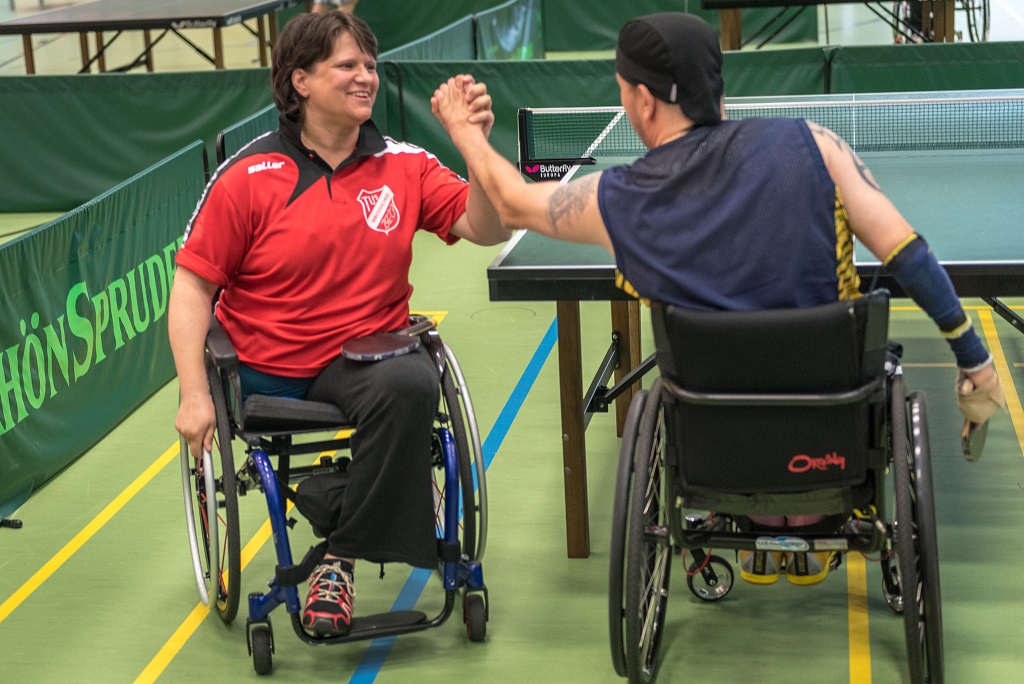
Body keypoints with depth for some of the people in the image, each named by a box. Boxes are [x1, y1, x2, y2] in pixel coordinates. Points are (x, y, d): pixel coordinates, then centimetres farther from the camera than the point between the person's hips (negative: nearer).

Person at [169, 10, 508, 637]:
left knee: (409, 385, -33)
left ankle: (341, 560, -19)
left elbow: (487, 230, -1)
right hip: (271, 370, -2)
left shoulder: (405, 165, 5)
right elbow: (193, 285, -2)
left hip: (370, 353, 2)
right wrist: (194, 395, -11)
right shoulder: (249, 178, -3)